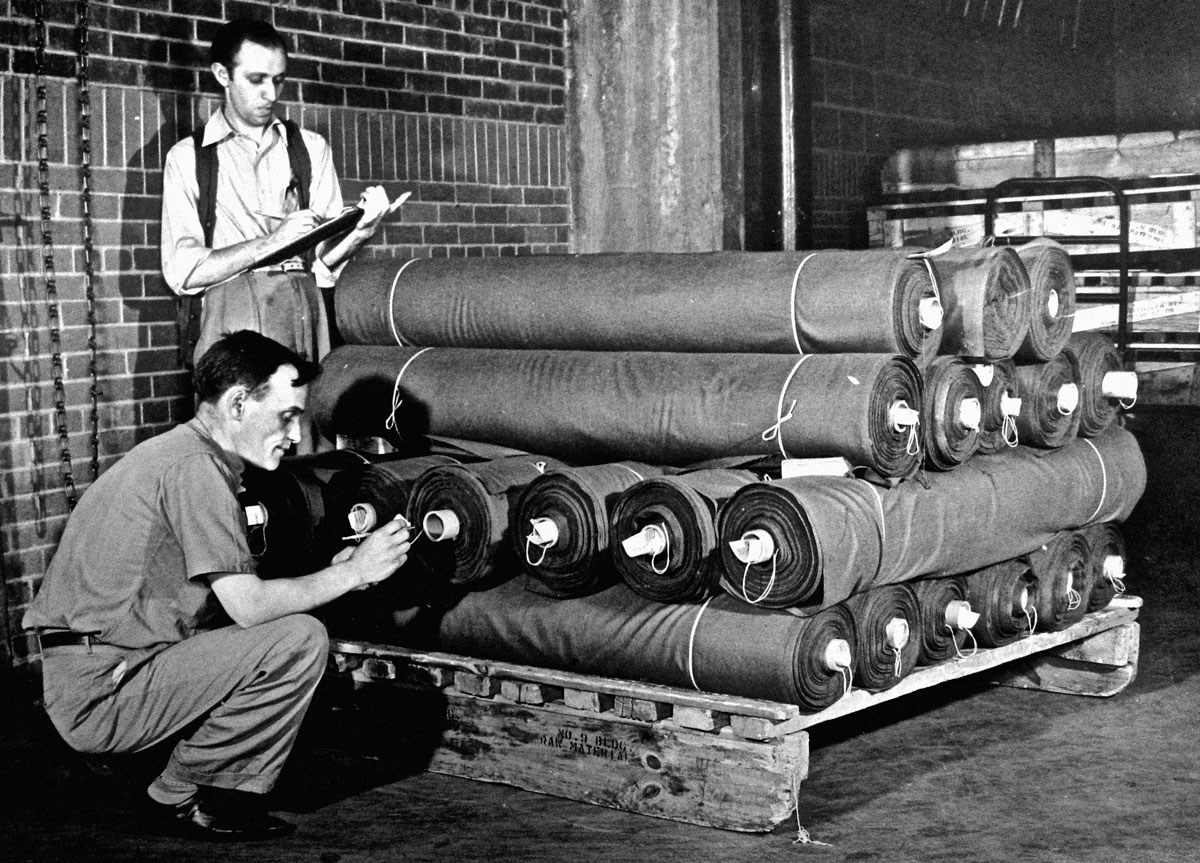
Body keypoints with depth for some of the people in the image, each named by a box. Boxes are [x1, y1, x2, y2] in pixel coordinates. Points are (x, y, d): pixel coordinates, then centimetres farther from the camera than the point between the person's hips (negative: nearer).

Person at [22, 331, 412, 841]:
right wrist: (352, 573, -8)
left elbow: (229, 602, 16)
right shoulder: (193, 468, -16)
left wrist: (333, 574, 7)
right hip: (101, 695, -10)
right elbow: (248, 605, -20)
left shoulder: (170, 453, 16)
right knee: (299, 639, -17)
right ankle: (182, 794, -2)